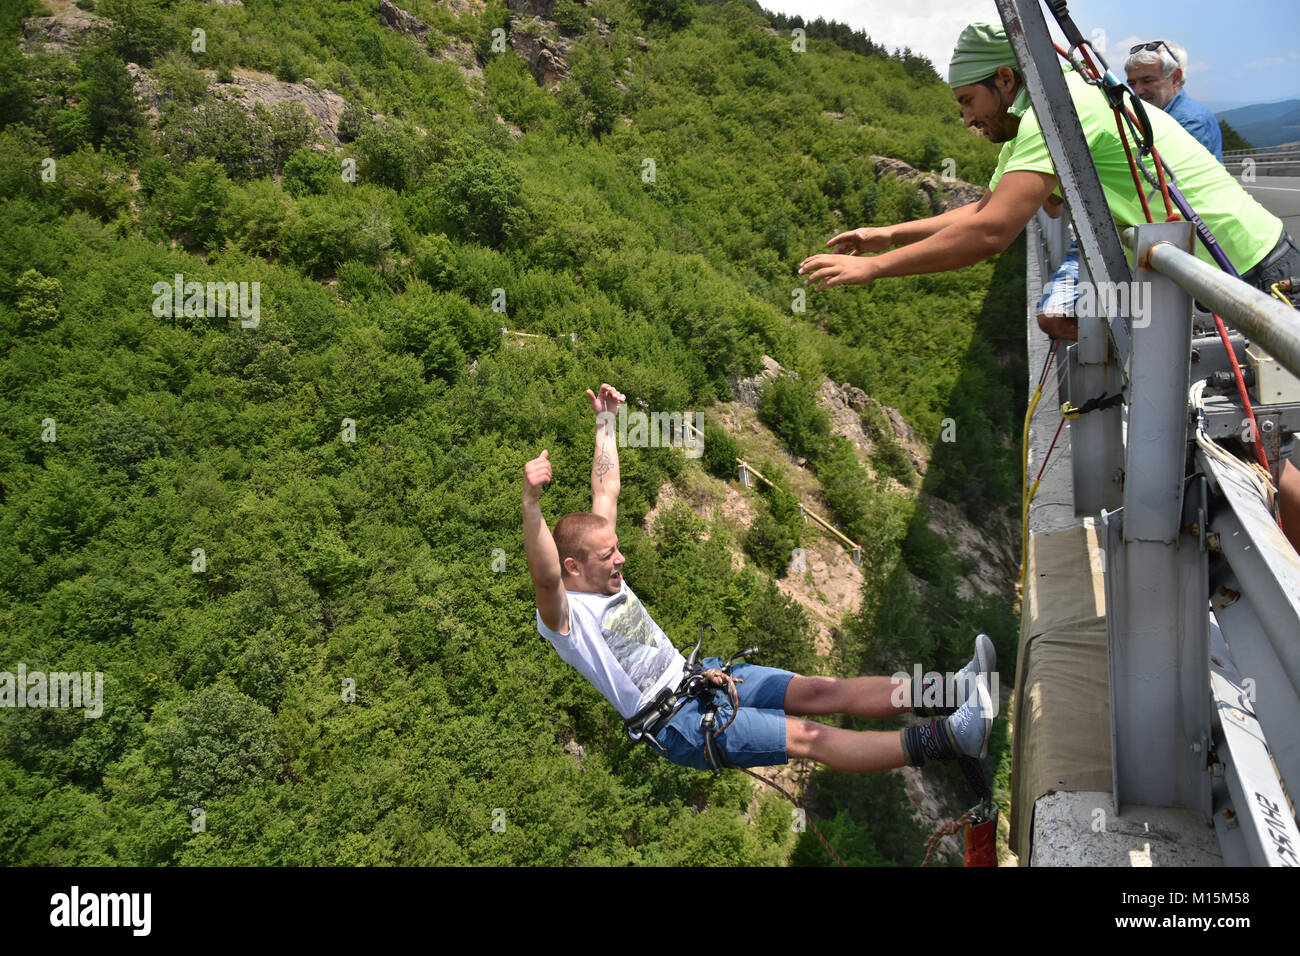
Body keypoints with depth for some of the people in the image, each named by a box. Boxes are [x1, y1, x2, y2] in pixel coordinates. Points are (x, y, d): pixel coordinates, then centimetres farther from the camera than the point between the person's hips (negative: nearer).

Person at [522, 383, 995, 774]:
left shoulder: (604, 577, 8)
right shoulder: (565, 617, -15)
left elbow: (606, 492, 14)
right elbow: (544, 576, -39)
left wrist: (606, 423, 14)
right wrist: (531, 501, -55)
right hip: (675, 723, -9)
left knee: (822, 691, -6)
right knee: (807, 737, -19)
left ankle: (949, 692, -12)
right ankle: (944, 738, -32)